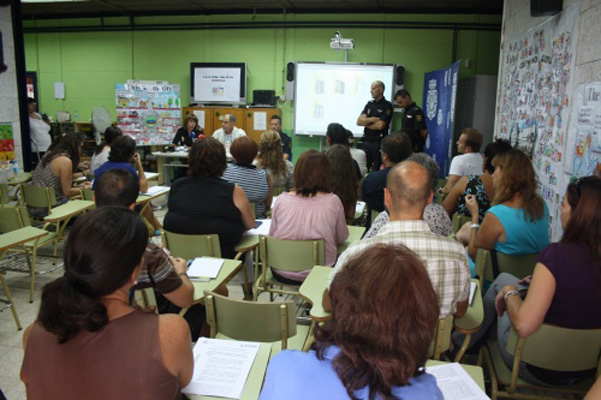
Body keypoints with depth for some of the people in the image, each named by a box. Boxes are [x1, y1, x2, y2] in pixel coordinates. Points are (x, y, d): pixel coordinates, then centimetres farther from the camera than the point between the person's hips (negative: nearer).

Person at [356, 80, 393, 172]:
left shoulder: (387, 106, -5)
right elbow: (359, 121, 5)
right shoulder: (369, 104, 14)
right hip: (366, 141, 6)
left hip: (379, 142, -6)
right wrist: (371, 119, -10)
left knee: (377, 170, -3)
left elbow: (380, 125, -15)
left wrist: (366, 123, 0)